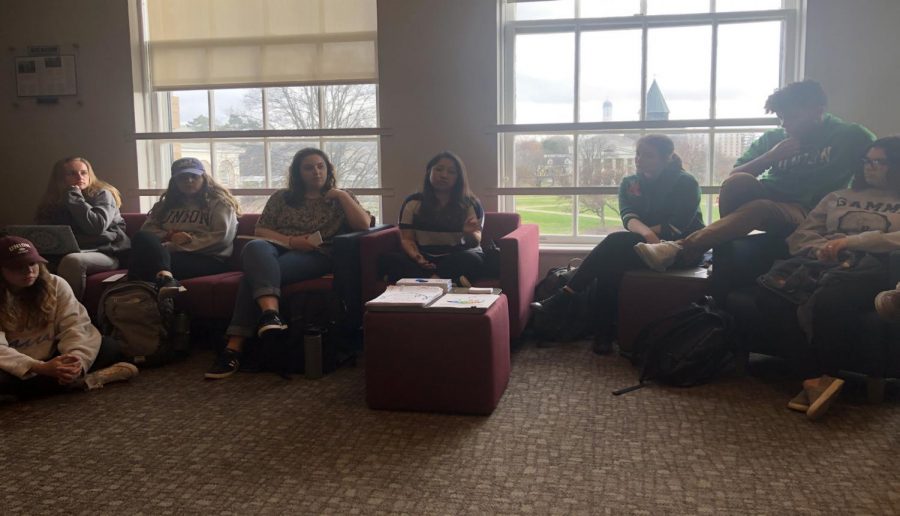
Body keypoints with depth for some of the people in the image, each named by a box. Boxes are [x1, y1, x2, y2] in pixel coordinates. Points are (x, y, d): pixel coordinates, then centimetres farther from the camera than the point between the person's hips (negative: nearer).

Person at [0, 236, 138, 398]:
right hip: (17, 369, -2)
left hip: (53, 358, 2)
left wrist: (77, 358, -36)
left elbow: (76, 325, -14)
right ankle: (80, 381, -27)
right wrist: (41, 368, -41)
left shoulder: (56, 285, -3)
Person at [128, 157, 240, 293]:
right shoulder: (167, 204, 29)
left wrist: (176, 246, -10)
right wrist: (169, 236, -8)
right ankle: (166, 280, -54)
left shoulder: (219, 203, 11)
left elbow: (222, 237, -5)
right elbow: (148, 229, 17)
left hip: (208, 259, -4)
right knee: (142, 237, -31)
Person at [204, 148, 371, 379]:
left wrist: (343, 195, 1)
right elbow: (261, 230, 13)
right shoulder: (281, 197, 24)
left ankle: (235, 346, -42)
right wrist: (291, 241, -3)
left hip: (316, 256, -2)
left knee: (257, 272, -32)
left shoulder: (339, 199, 20)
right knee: (255, 248, -36)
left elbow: (363, 225, 5)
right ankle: (270, 312, -57)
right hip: (278, 249, 3)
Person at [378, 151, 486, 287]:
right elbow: (407, 239, 3)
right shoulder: (413, 203, 8)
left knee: (472, 259, -36)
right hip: (424, 260, 2)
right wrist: (417, 257, -20)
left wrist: (470, 234, -27)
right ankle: (452, 281, -37)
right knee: (386, 259, -28)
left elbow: (475, 243, -2)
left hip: (458, 259, -2)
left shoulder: (470, 204, 5)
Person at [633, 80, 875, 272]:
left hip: (804, 212, -4)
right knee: (738, 182, -32)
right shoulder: (773, 138, 12)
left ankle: (679, 248, -51)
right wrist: (772, 156, -9)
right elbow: (734, 176, 6)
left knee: (759, 207, -39)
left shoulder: (850, 137, 5)